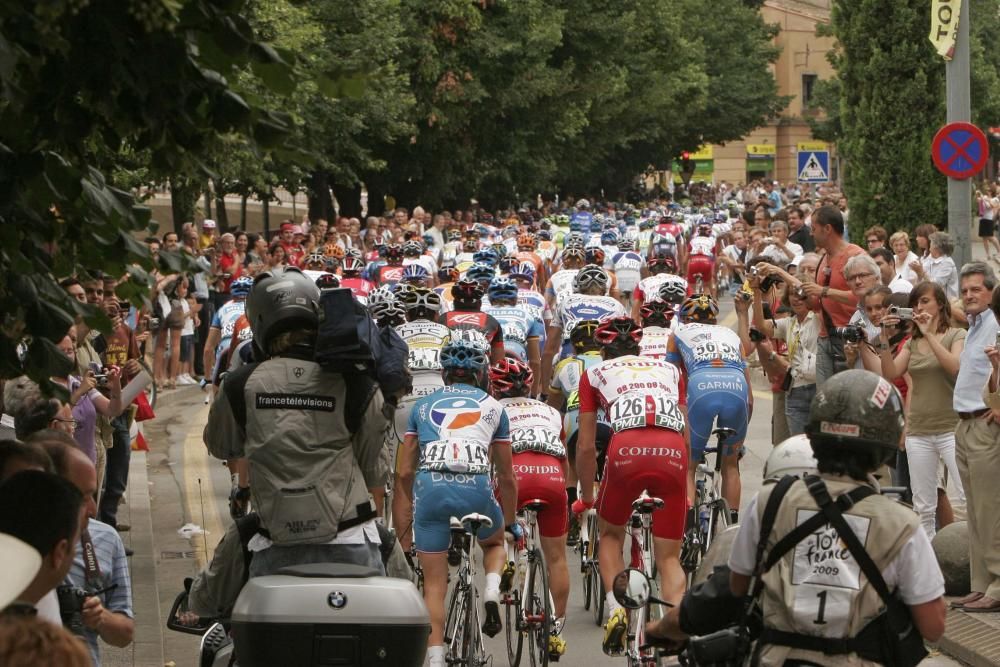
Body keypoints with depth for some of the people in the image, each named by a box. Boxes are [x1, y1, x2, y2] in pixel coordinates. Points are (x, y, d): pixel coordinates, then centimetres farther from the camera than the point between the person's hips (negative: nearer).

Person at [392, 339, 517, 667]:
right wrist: (511, 522, 44)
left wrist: (403, 536, 28)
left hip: (430, 487, 0)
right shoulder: (492, 407, 23)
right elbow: (507, 476, 28)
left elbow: (403, 473, 22)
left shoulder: (423, 405, 24)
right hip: (476, 488, 0)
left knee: (434, 584, 8)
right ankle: (492, 594, 6)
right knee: (495, 542, 33)